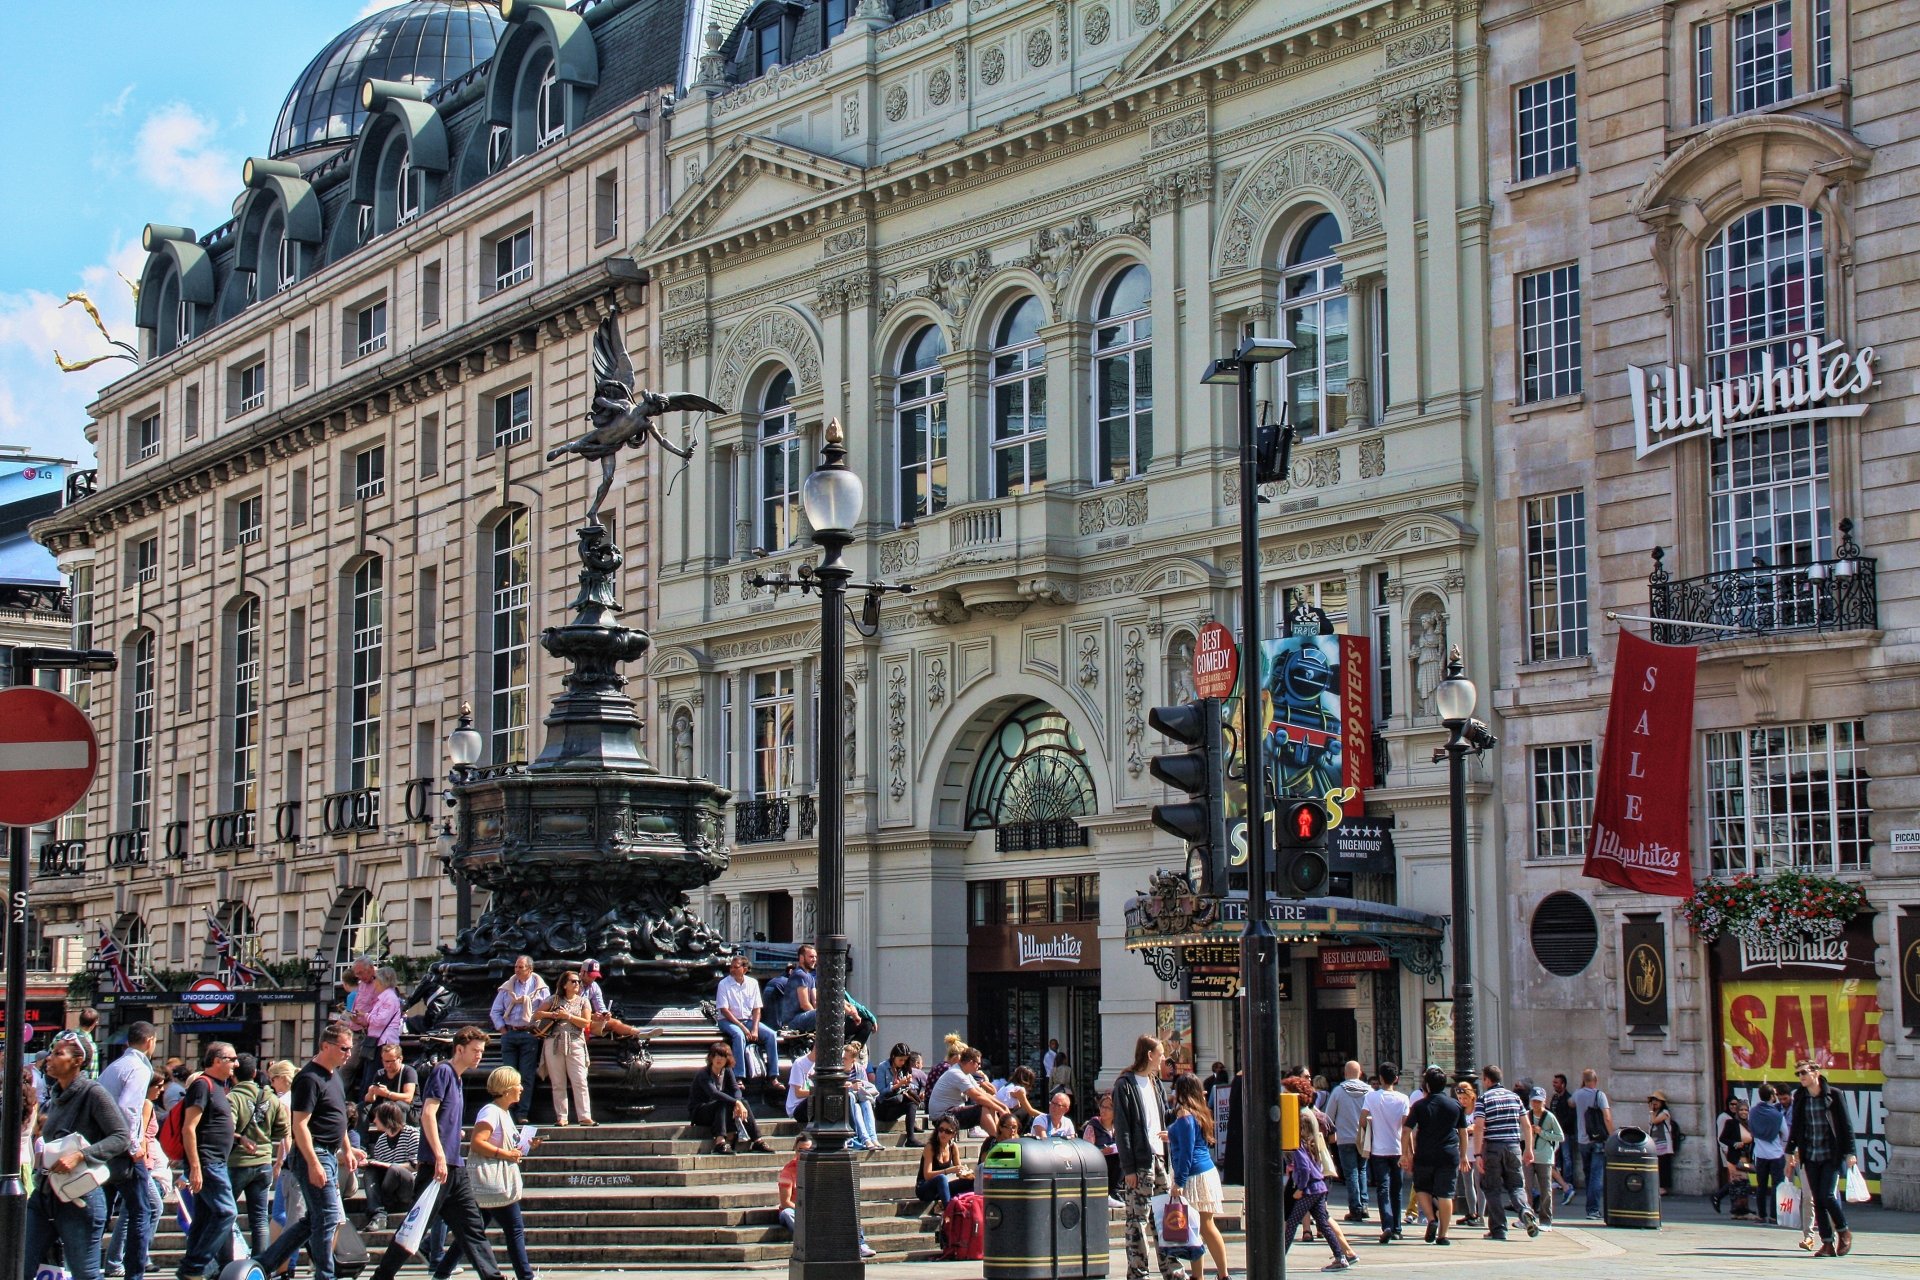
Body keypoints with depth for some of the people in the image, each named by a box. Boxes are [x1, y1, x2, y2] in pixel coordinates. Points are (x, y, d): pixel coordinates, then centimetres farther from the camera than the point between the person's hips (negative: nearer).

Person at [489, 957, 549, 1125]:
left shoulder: (540, 988, 4)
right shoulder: (507, 987, 12)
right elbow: (496, 1011, 14)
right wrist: (502, 1029, 4)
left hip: (529, 1034, -3)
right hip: (509, 1035, 3)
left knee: (527, 1076, -4)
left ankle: (523, 1114, -3)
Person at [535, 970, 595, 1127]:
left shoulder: (583, 1001, 11)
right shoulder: (554, 999, 11)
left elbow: (586, 1022, 0)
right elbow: (536, 1015, 10)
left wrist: (568, 1016, -9)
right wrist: (552, 1014, -6)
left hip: (575, 1044, -1)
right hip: (554, 1043, 1)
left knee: (580, 1082, -9)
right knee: (558, 1084, 2)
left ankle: (585, 1117, -10)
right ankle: (561, 1118, 6)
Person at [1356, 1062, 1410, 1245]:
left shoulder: (1372, 1096, -4)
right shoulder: (1403, 1099, -2)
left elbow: (1363, 1120, -8)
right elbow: (1406, 1125, -6)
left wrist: (1362, 1140, 10)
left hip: (1378, 1150, -2)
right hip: (1397, 1150, 2)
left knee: (1383, 1189, -4)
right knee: (1396, 1190, 14)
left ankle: (1387, 1226, -22)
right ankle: (1396, 1229, 19)